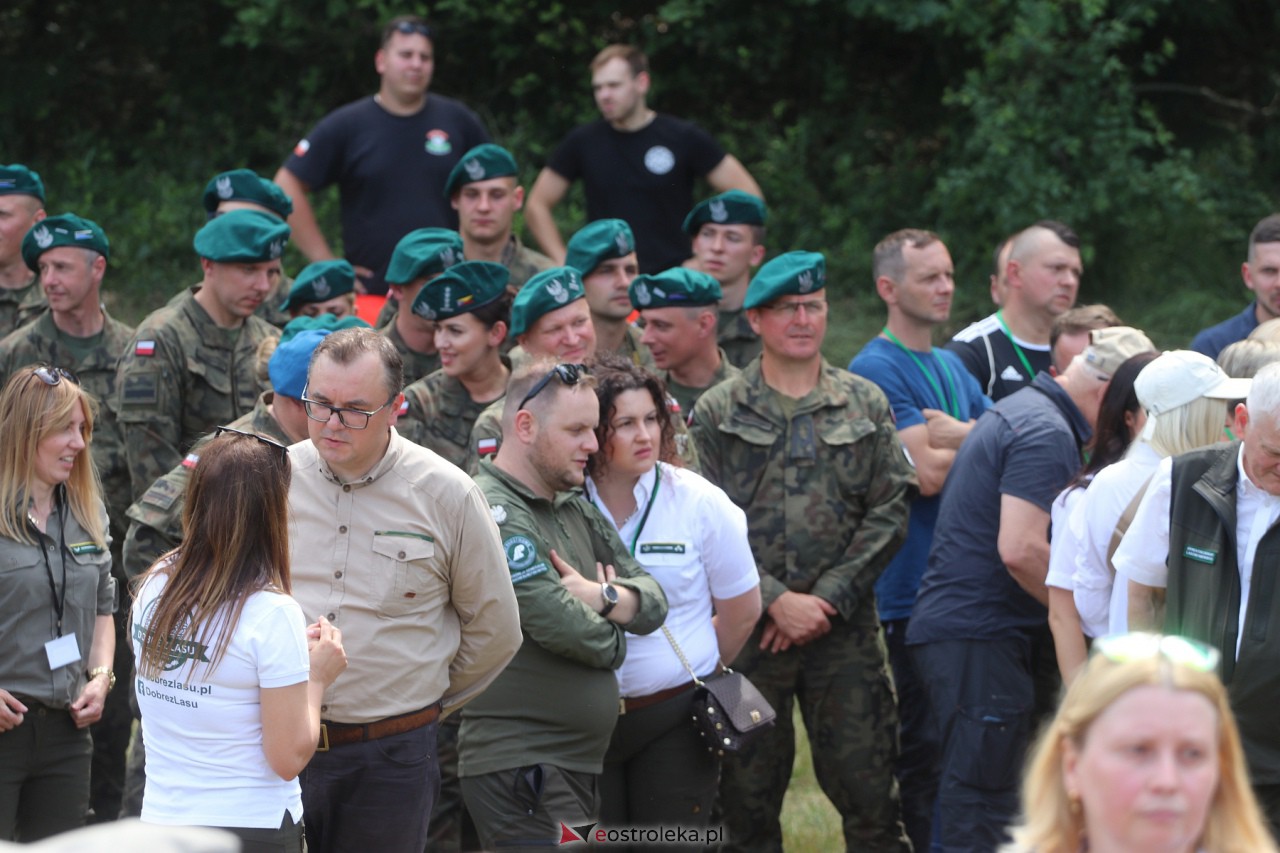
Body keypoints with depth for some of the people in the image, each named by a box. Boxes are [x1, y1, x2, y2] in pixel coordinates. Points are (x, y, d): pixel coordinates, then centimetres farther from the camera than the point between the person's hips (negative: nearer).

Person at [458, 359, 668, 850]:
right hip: (520, 768, -9)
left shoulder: (575, 510, 16)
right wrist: (613, 636, 0)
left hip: (581, 765, 9)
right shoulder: (494, 512, -14)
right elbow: (558, 623, -21)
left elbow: (654, 602, 12)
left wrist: (605, 598, -10)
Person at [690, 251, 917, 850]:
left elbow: (889, 514, 4)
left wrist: (828, 600, -7)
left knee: (868, 791, -2)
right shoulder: (717, 413, 5)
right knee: (748, 798, 4)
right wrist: (776, 600, -11)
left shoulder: (866, 406, 10)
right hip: (748, 632, -1)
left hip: (845, 630, 1)